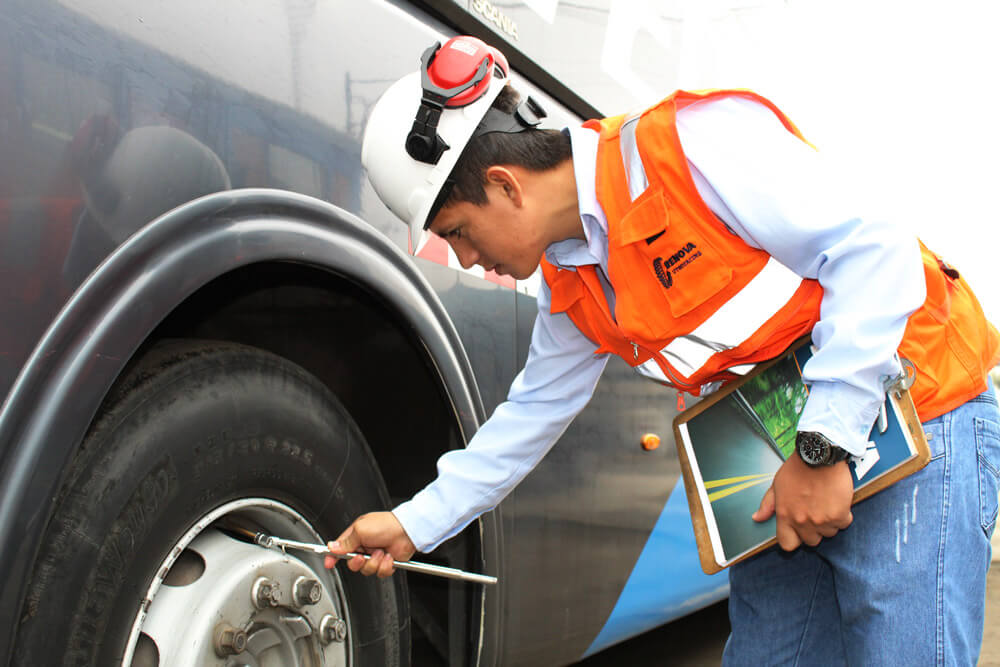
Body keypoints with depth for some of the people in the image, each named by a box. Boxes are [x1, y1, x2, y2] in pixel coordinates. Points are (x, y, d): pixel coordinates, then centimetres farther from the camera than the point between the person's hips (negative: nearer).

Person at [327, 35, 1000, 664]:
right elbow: (534, 412, 16)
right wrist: (415, 524, 15)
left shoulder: (695, 144, -23)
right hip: (785, 459, 7)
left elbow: (876, 256, -25)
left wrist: (824, 447, -26)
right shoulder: (571, 286, 3)